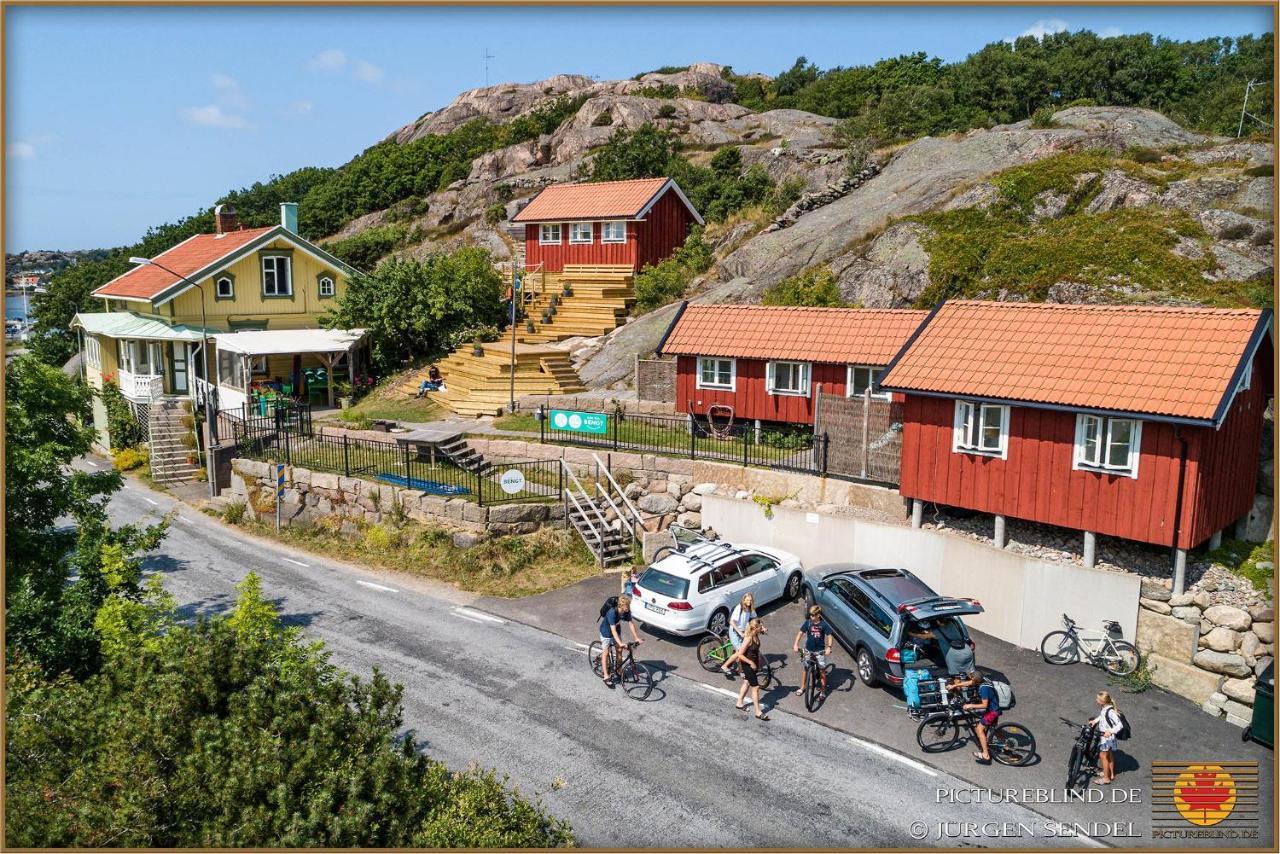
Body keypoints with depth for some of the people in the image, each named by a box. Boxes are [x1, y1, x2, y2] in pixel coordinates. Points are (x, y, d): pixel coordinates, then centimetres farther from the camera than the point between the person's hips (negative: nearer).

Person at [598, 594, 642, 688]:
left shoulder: (627, 612, -20)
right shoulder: (612, 613, -38)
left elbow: (631, 624, -11)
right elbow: (613, 630, -39)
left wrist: (636, 638, -15)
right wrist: (620, 643, -45)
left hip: (616, 630, 6)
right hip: (606, 632, -6)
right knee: (605, 653, 0)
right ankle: (606, 677, 7)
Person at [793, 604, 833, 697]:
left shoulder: (824, 624, -13)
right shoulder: (808, 622, -8)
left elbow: (829, 636, -10)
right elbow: (801, 632, -6)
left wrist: (829, 647, -25)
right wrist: (796, 644, -16)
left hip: (820, 651, -2)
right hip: (808, 650, 2)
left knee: (822, 670, 1)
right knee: (805, 668, 12)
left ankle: (823, 689, 16)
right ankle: (802, 688, 27)